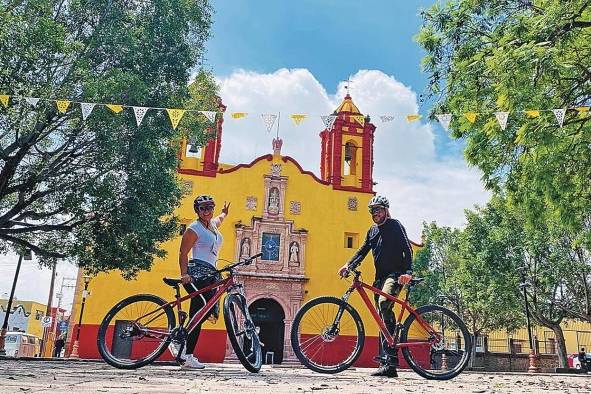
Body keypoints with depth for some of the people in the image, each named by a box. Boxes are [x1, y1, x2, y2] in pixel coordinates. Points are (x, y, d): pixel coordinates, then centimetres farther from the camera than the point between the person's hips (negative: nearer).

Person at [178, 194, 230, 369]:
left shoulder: (212, 224, 19)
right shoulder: (194, 228, -5)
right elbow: (183, 253, -9)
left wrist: (224, 213, 66)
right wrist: (184, 274, -20)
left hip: (211, 274, 9)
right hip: (197, 273, -9)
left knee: (205, 313, 0)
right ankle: (187, 355, -17)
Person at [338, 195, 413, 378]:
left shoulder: (395, 225, -3)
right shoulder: (372, 231, 18)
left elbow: (407, 249, -11)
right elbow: (362, 251, 14)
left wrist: (407, 272, -25)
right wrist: (348, 265, -3)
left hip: (395, 275, -8)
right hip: (380, 277, 8)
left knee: (383, 303, -33)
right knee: (383, 318, 5)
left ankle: (390, 359, -28)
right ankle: (387, 364, 8)